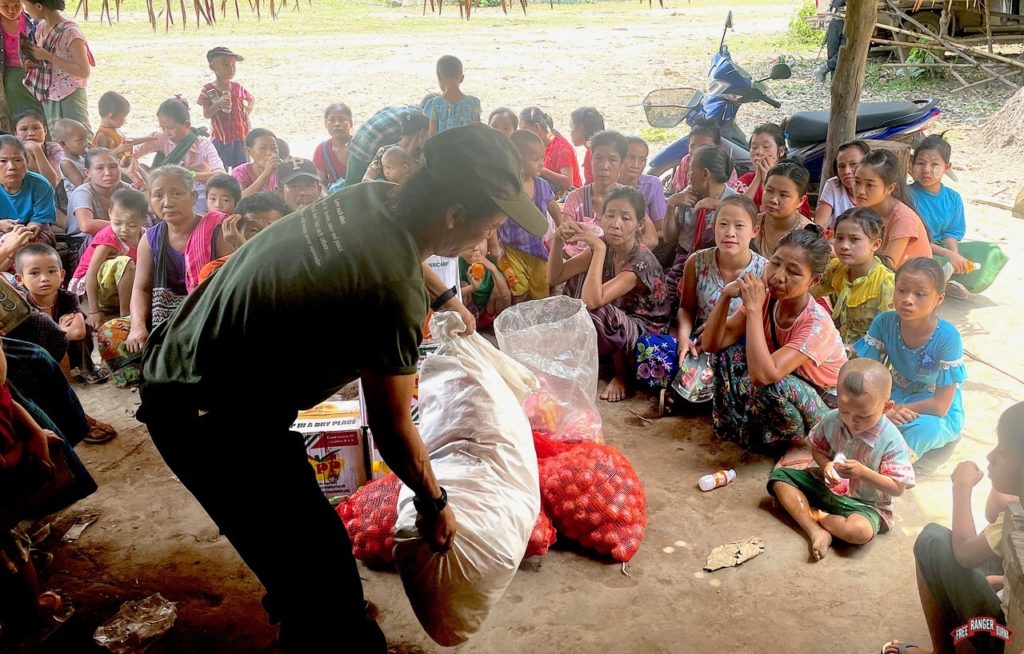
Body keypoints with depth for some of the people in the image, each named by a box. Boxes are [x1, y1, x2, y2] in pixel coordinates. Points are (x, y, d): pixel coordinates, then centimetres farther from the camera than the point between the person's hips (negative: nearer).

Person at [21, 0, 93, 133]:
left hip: (70, 97, -8)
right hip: (48, 98, 8)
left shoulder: (70, 32, -17)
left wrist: (48, 56, -20)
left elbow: (85, 72, -21)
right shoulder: (40, 27, 6)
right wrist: (33, 63, -1)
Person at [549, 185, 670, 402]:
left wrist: (599, 248, -40)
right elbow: (554, 278, -7)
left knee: (598, 315, -35)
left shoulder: (642, 262, -29)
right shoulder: (603, 245, -8)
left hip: (647, 334, -7)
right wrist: (557, 241, -24)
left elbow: (592, 301, -41)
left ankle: (622, 373, -6)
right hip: (615, 327, 7)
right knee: (577, 278, -6)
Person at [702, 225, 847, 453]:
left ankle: (770, 440, -2)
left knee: (769, 383, -34)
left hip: (825, 406, -6)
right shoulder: (765, 299, -13)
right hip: (783, 399, 6)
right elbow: (711, 344, -14)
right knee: (727, 350, -12)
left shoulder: (816, 323, -31)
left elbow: (763, 375, -44)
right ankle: (738, 427, 6)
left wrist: (753, 308, -39)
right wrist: (726, 295, -28)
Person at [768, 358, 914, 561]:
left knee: (861, 531, -37)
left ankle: (813, 514, -9)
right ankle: (816, 531, -23)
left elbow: (898, 488, -18)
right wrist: (826, 465, -17)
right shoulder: (831, 419, -13)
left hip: (864, 503, -5)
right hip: (827, 485, 5)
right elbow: (817, 448, 6)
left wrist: (863, 472, -31)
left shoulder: (891, 441, -24)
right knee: (779, 476, -9)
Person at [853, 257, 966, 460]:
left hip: (937, 415, -4)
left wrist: (897, 410, -20)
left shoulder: (947, 337, -24)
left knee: (922, 427, -38)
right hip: (896, 401, 4)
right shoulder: (884, 323, -13)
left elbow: (940, 405, -21)